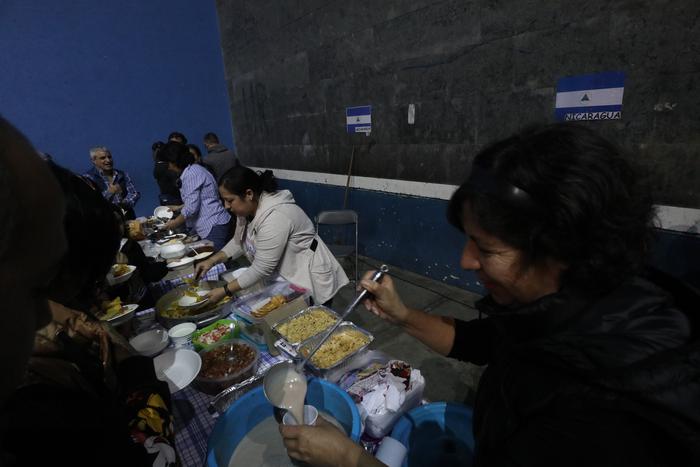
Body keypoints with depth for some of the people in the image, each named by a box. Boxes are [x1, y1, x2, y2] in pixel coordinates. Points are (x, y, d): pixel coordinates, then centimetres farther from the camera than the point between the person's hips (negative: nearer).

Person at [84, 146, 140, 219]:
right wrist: (109, 193, -18)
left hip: (127, 217, 3)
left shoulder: (122, 175, 15)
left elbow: (134, 193, 7)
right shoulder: (88, 177, 4)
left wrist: (126, 203, -10)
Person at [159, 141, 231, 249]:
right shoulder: (194, 169, 16)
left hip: (214, 227, -10)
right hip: (210, 225, 10)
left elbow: (192, 207, -17)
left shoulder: (190, 174, -14)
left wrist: (175, 222, -1)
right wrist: (179, 207, 35)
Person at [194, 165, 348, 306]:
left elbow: (261, 269, -27)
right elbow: (238, 242, 12)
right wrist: (212, 260, 0)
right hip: (286, 278, 8)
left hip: (310, 282, -8)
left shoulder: (274, 218, -31)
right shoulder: (247, 209, -3)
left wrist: (225, 291, -19)